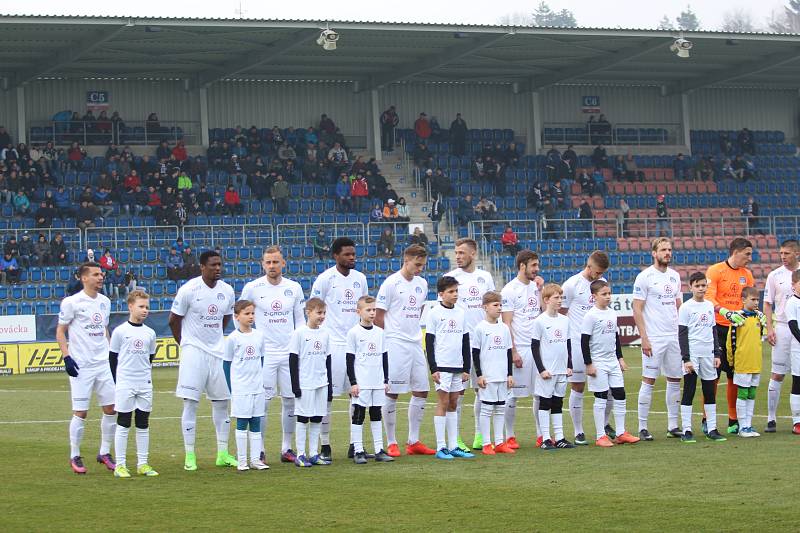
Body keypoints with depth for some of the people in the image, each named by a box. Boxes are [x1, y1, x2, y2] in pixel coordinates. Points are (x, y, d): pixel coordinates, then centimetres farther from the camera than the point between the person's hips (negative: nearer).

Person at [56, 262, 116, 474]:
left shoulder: (105, 302, 11)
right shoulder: (71, 302, -7)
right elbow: (60, 332, -4)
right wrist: (66, 357, -13)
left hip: (104, 363, 6)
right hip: (81, 366, -6)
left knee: (111, 408, 4)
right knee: (81, 412, -4)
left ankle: (104, 452, 18)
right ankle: (75, 456, 9)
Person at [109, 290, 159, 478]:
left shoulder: (150, 333, 8)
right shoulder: (120, 331, -4)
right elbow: (112, 359, -1)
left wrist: (144, 377, 12)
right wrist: (115, 383, -2)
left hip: (145, 385, 4)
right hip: (124, 385, -4)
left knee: (143, 424, 8)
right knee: (123, 425, -1)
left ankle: (142, 464, 14)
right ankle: (120, 465, 3)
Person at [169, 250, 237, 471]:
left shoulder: (227, 291, 4)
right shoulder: (189, 289, -11)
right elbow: (174, 320, -3)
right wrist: (186, 343, 4)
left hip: (218, 352, 5)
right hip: (194, 352, -5)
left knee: (222, 401, 7)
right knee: (190, 402, -4)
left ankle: (222, 453, 15)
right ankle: (189, 455, 0)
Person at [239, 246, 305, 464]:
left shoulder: (294, 288, 5)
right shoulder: (252, 288, -3)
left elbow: (299, 319, 13)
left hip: (289, 352, 3)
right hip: (264, 354, -3)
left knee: (290, 400, 5)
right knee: (262, 401, -4)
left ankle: (287, 448, 15)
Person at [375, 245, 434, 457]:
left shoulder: (422, 284, 12)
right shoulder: (391, 283, -8)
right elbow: (379, 315, -6)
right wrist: (386, 340, -3)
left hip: (415, 343, 7)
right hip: (395, 344, -7)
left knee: (421, 392, 7)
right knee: (391, 393, -3)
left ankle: (413, 442, 15)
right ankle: (391, 444, 4)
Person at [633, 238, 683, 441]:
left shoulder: (674, 276, 12)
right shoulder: (645, 277, -7)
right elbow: (637, 310, -9)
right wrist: (644, 338, -15)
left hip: (674, 336, 6)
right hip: (654, 338, -6)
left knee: (675, 380, 8)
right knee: (649, 381, -4)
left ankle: (673, 426, 15)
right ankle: (643, 427, 1)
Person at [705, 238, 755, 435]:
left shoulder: (747, 274, 12)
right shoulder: (715, 271, -6)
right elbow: (708, 298, -16)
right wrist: (726, 312, -30)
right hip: (718, 329, -5)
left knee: (735, 375, 6)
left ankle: (733, 420, 13)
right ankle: (707, 420, 5)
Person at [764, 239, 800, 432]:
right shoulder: (774, 276, 4)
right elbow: (768, 304, 6)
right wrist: (769, 328, -5)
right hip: (782, 327, -1)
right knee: (777, 374, -3)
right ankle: (771, 419, 1)